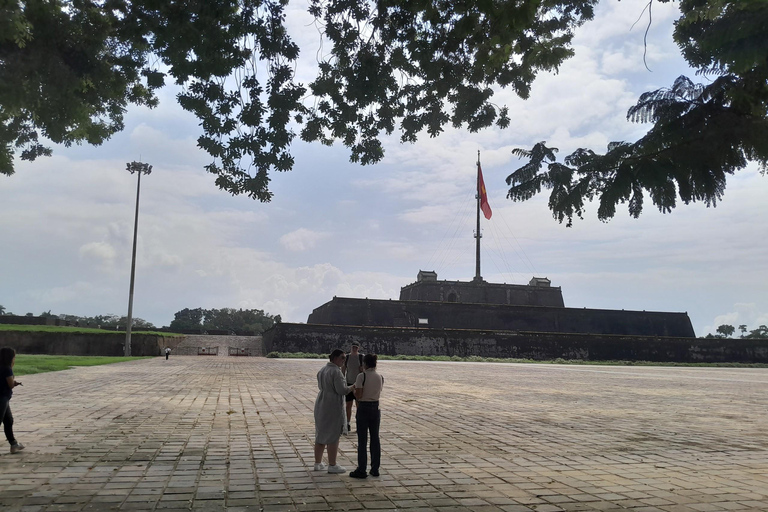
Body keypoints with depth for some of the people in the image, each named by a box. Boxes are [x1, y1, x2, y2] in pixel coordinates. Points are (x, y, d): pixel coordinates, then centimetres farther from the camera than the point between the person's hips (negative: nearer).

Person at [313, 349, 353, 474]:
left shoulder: (322, 370, 9)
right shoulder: (336, 371, -18)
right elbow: (341, 390, -22)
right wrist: (353, 387, -7)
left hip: (321, 405, 9)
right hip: (333, 406, -9)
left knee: (321, 435, 14)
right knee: (334, 436, 0)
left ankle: (317, 463, 20)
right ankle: (332, 465, 6)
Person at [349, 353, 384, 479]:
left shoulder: (362, 376, -15)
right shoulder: (380, 378, 2)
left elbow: (358, 395, -16)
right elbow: (378, 393, 7)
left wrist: (354, 389, 3)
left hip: (363, 409, -5)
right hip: (375, 408, 5)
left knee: (362, 440, 3)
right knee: (375, 438, 13)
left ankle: (361, 470, 8)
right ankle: (375, 469, 19)